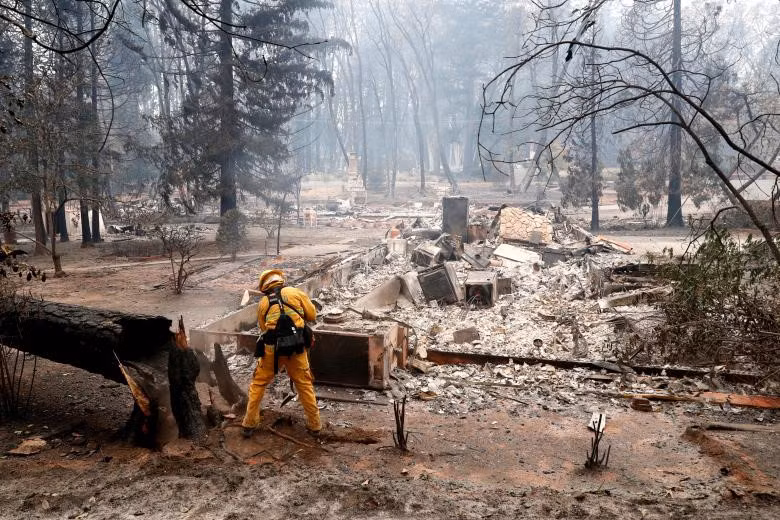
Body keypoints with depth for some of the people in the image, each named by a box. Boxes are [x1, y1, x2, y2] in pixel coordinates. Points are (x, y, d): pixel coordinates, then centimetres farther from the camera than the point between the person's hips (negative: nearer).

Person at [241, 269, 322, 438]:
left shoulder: (263, 303, 10)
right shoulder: (296, 293, 5)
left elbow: (263, 328, 14)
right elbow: (312, 315, 8)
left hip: (272, 348, 0)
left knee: (258, 384, 17)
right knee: (305, 385, 14)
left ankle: (249, 424, 20)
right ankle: (314, 425, 20)